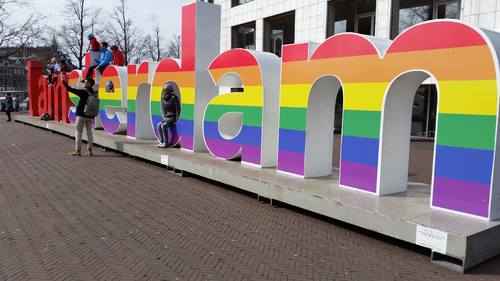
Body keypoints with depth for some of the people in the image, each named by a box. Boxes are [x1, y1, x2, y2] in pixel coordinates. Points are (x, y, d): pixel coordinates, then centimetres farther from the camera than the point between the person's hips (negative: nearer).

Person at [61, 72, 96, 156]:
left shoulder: (83, 92, -11)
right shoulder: (94, 93, 6)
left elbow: (69, 89, -9)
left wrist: (63, 81, -1)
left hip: (81, 115, -6)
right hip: (90, 116, 6)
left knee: (78, 132, 2)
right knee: (89, 132, 10)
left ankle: (78, 150, 1)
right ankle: (89, 150, 9)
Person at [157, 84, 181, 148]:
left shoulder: (174, 97, -16)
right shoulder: (164, 98, 7)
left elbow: (178, 109, -18)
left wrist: (176, 120, -21)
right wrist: (164, 118, 7)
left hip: (174, 117, -7)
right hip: (167, 117, 7)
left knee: (163, 126, -27)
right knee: (159, 125, -17)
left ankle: (166, 143, -18)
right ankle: (161, 142, -14)